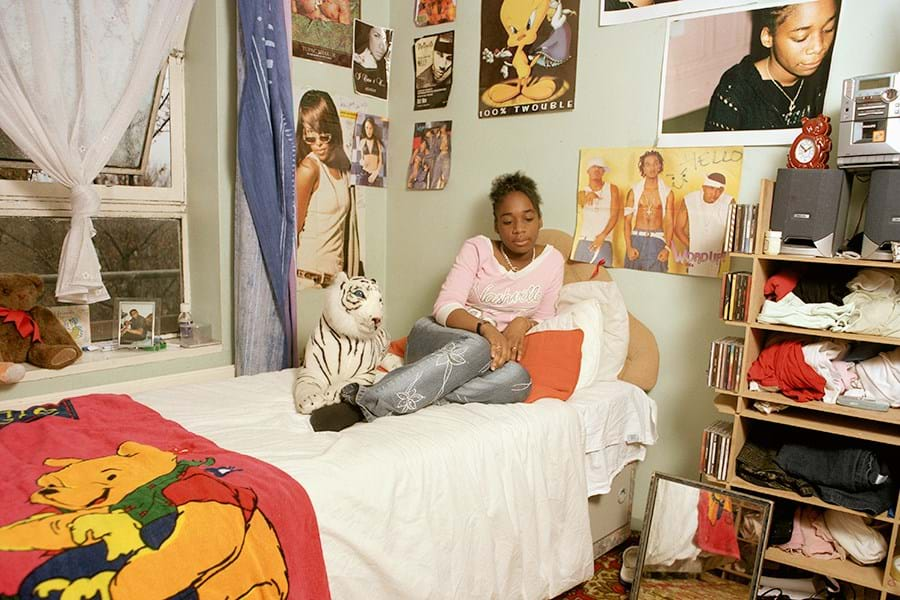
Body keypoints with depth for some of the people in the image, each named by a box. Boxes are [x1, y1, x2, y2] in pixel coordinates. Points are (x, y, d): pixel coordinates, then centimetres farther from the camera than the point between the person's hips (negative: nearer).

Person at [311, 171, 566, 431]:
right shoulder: (477, 248, -5)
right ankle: (365, 400, -45)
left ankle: (419, 394, -38)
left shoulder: (552, 260, 3)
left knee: (519, 379, -35)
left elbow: (544, 320, 8)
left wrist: (523, 323, -16)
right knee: (477, 347, -40)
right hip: (435, 338, -2)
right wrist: (486, 328, -33)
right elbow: (445, 308, -15)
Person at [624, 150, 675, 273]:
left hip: (657, 241, 0)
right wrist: (628, 247, -8)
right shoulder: (634, 191, 5)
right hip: (636, 239, 0)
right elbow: (627, 221, 3)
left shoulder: (667, 193, 5)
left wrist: (667, 247, -10)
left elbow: (669, 222, 3)